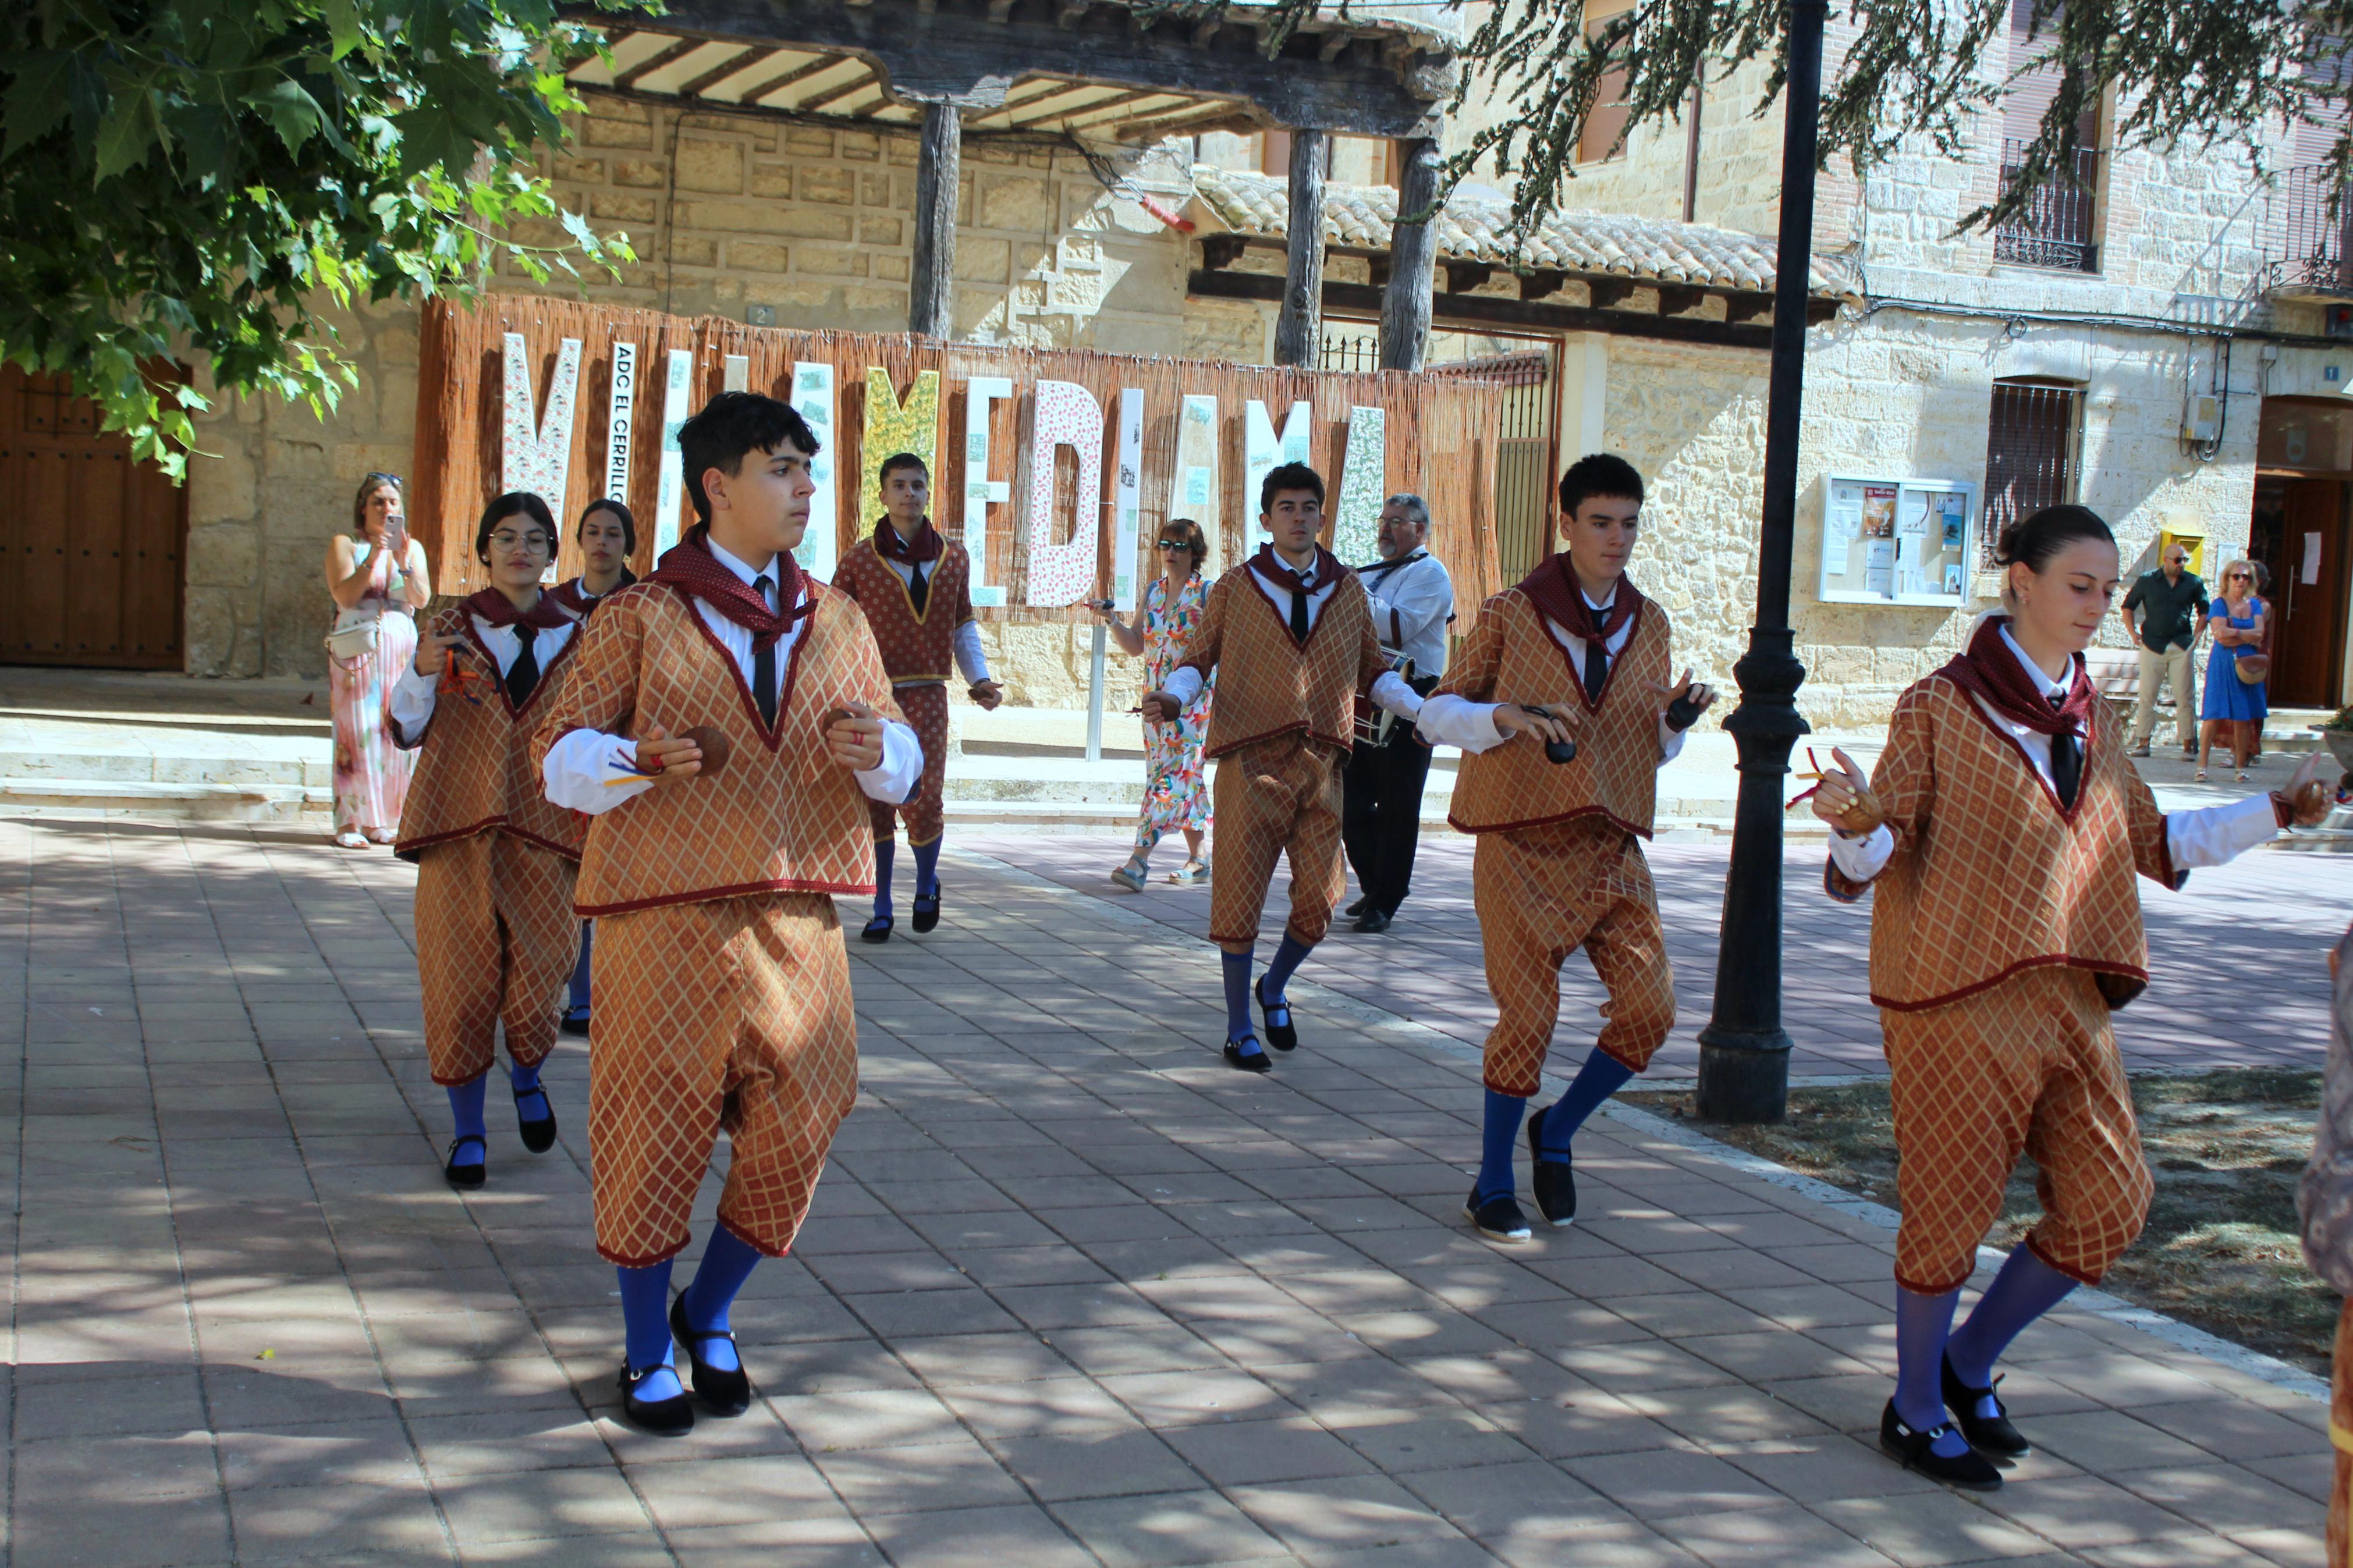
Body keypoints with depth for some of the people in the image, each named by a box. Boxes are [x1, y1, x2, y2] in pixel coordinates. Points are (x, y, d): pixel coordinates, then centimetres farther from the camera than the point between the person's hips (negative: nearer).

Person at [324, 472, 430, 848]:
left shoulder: (413, 548, 13)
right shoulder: (344, 545, 6)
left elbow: (422, 600, 0)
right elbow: (344, 595, -8)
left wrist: (403, 563, -13)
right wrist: (372, 559, -17)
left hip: (401, 650, 3)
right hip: (357, 652, -3)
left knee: (398, 732, -3)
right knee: (357, 731, -8)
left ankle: (386, 820, 3)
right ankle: (351, 821, -7)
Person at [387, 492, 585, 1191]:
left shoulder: (573, 640, 7)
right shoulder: (452, 628, 4)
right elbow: (407, 730, 2)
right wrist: (422, 673, -15)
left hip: (542, 832, 1)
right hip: (460, 829, 0)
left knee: (535, 980, -4)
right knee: (461, 983, 1)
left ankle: (527, 1080, 30)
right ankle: (467, 1132, 17)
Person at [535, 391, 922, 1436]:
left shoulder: (837, 622, 14)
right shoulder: (641, 617, 2)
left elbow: (900, 759, 13)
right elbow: (559, 753, -1)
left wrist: (877, 749, -11)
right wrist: (636, 757, -21)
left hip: (793, 917, 4)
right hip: (665, 916, -4)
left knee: (796, 1126, 4)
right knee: (655, 1126, 1)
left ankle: (709, 1316, 28)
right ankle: (648, 1348, 20)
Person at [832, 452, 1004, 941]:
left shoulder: (954, 559, 9)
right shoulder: (860, 559, 2)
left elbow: (963, 626, 16)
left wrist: (979, 679, 4)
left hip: (926, 697, 1)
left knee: (923, 800, -4)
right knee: (876, 803, 1)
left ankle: (926, 885, 25)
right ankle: (881, 909, 13)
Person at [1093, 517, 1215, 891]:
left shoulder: (1207, 594, -4)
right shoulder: (1152, 592, 12)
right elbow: (1136, 646, 13)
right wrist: (1111, 620, 0)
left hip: (1193, 697, -6)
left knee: (1172, 774, -13)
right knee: (1186, 776, 10)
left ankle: (1140, 857, -22)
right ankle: (1198, 860, 17)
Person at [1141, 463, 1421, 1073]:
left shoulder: (1348, 590, 11)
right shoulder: (1235, 589, 5)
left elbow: (1373, 668, 16)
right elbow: (1199, 657, 7)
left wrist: (1421, 709, 1)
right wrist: (1173, 697, -14)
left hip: (1320, 765, 3)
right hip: (1251, 762, -2)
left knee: (1319, 898, 3)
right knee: (1241, 894, 0)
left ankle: (1273, 989, 32)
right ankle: (1240, 1029, 14)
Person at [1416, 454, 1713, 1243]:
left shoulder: (1649, 625, 12)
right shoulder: (1510, 616, -2)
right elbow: (1437, 713, 0)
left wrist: (1677, 721, -3)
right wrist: (1503, 716, -19)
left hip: (1612, 847, 4)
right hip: (1523, 844, -4)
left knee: (1650, 1009, -5)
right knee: (1528, 1015, -3)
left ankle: (1557, 1132, 19)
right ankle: (1493, 1186, 14)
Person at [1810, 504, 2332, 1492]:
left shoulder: (2090, 719, 13)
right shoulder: (1939, 708, -6)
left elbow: (2153, 844, 22)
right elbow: (1876, 859, -9)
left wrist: (2273, 813, 15)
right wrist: (1856, 825, -31)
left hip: (2071, 998, 7)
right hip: (1960, 995, -7)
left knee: (2108, 1202, 7)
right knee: (1951, 1203, 0)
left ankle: (1969, 1365, 26)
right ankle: (1916, 1408, 20)